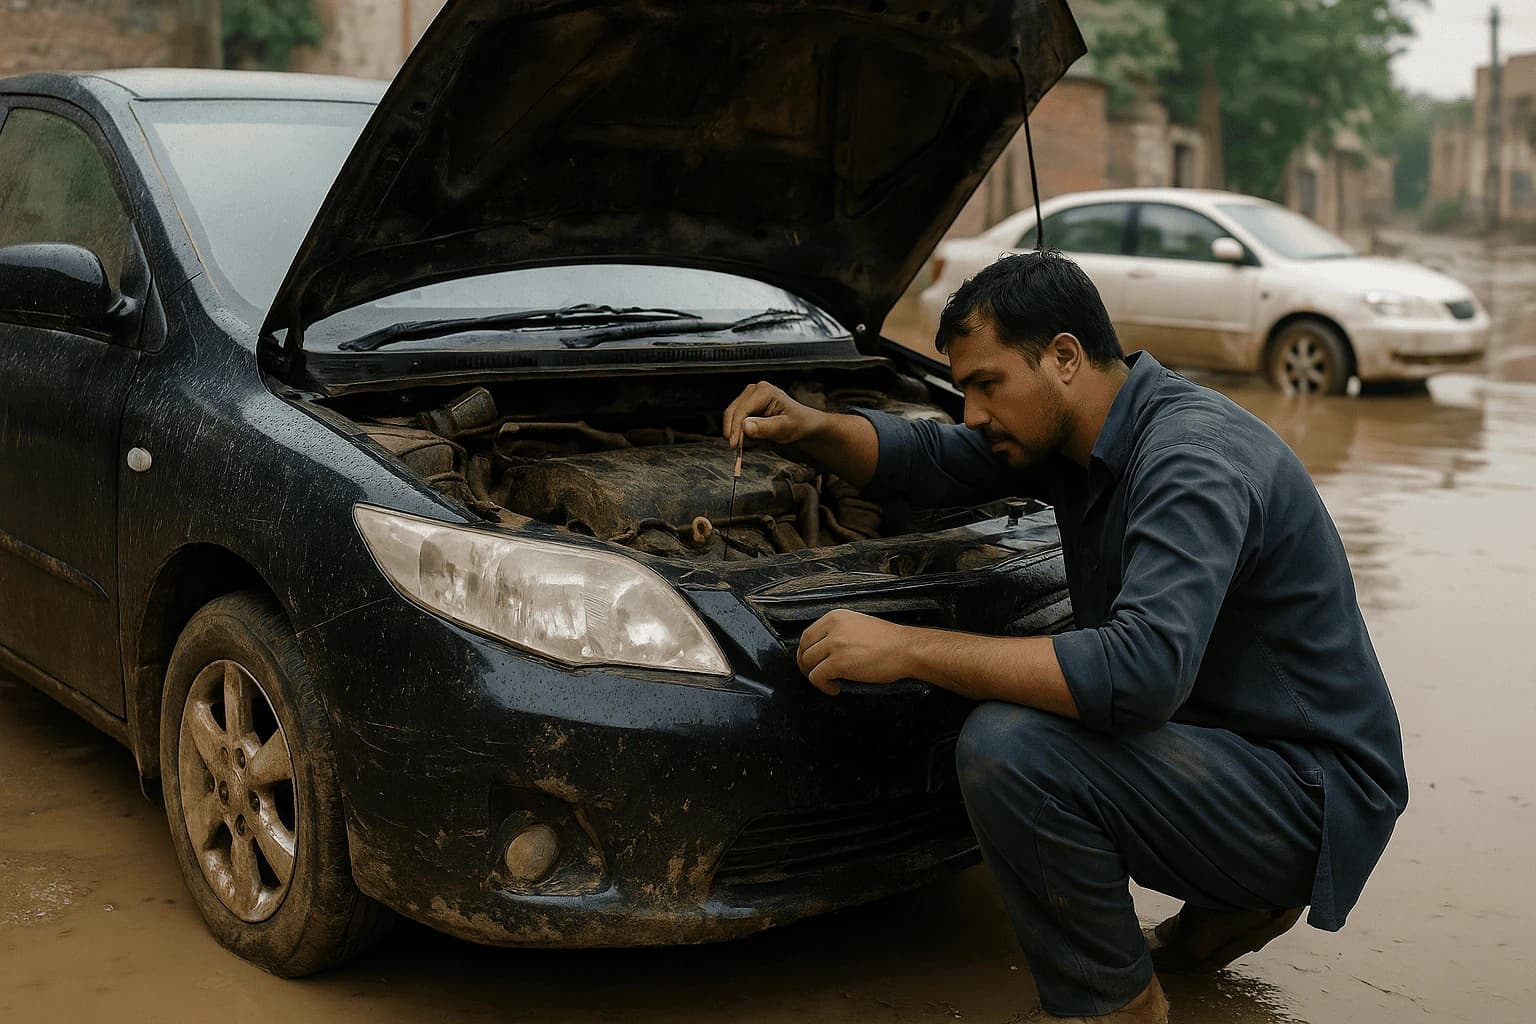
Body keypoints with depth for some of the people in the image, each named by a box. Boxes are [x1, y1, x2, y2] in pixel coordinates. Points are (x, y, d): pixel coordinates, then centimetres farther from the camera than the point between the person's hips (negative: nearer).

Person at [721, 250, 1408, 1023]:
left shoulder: (1195, 459, -25)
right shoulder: (1072, 435, 4)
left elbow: (1143, 672, -37)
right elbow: (927, 461, 15)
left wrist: (907, 649, -33)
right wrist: (808, 427, -6)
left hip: (1310, 794, -10)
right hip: (1227, 745, 10)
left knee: (1006, 747, -27)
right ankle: (1234, 903, 20)